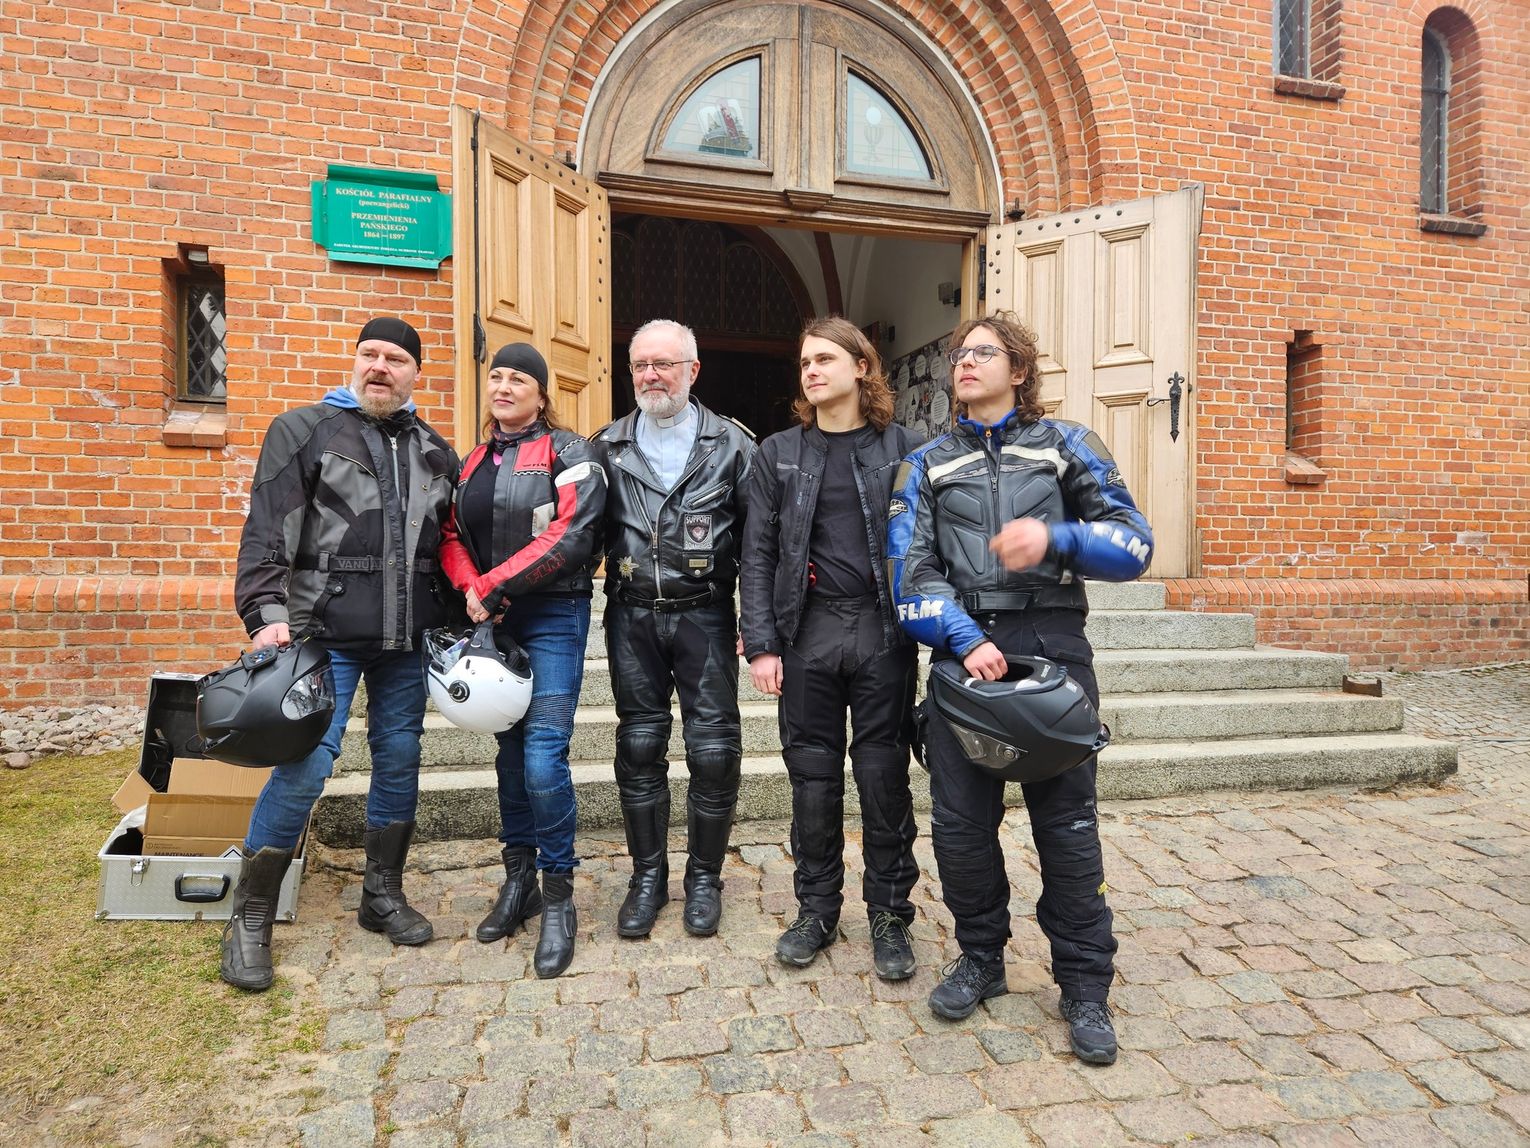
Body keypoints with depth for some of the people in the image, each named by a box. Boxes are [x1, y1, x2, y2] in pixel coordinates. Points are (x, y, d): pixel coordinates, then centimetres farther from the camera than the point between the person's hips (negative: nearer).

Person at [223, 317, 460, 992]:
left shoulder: (434, 452, 14)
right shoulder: (303, 431, 2)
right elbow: (266, 532, -6)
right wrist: (269, 614, -18)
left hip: (407, 639, 5)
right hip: (325, 633, -4)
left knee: (400, 760, 10)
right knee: (306, 767, -7)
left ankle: (383, 894, 27)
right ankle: (250, 920, 11)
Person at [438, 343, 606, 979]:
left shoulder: (568, 453, -4)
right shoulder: (473, 461, 16)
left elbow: (570, 534, -17)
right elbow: (452, 534, 12)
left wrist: (494, 588, -17)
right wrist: (471, 590, -9)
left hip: (554, 617, -6)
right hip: (492, 623, 6)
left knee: (544, 758, -11)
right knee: (510, 751, 13)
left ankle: (558, 900, 4)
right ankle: (519, 879, 27)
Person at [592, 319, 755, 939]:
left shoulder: (731, 444, 1)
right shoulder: (608, 447, 7)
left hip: (704, 615, -2)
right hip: (631, 617, 2)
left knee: (713, 751, 1)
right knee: (639, 747, 8)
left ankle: (704, 876, 22)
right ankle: (647, 875, 25)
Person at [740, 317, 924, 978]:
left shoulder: (903, 449, 4)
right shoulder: (779, 454, 8)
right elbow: (759, 555, 5)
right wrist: (761, 644, -3)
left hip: (882, 631, -1)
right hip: (807, 631, 2)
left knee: (884, 775, 6)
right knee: (812, 774, 9)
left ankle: (889, 914, 23)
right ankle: (817, 910, 27)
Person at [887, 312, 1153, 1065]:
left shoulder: (1066, 446, 10)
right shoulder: (928, 465, 13)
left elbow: (1134, 542, 2)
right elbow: (912, 571, 1)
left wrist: (1056, 537, -17)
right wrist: (965, 639, -14)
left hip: (1053, 643, -1)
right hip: (965, 648, 2)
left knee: (1066, 820, 2)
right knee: (959, 819, 5)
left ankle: (1085, 985, 18)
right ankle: (981, 958, 27)